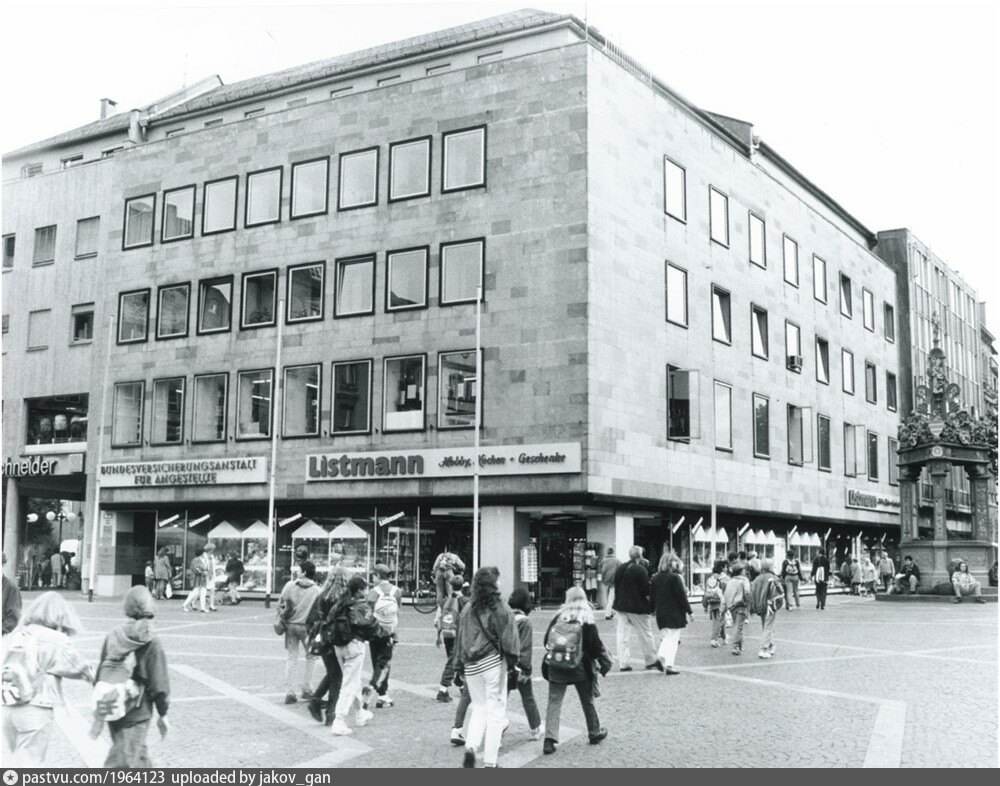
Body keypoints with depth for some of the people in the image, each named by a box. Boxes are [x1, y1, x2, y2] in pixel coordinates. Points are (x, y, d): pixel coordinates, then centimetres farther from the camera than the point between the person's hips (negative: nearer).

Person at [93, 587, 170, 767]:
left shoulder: (114, 635, -1)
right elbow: (159, 684, -10)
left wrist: (100, 709, 17)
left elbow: (101, 672, 6)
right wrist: (162, 714, 3)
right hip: (136, 713, -5)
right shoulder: (151, 643, -13)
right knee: (122, 762, -2)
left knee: (138, 754, 23)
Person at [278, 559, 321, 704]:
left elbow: (280, 604, 0)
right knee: (311, 657, 17)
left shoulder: (289, 585, -5)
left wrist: (283, 618, 13)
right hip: (307, 626, -2)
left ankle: (289, 693, 8)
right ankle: (307, 690, 17)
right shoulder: (316, 590, -10)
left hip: (290, 625, 2)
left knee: (291, 659, 10)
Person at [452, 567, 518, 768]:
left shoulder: (468, 608, 5)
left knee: (479, 708, 19)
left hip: (471, 665, 4)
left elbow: (460, 638, 10)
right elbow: (508, 638, -9)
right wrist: (512, 661, 1)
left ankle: (471, 747, -2)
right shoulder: (500, 608, -8)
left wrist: (460, 666, 17)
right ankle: (490, 762, 6)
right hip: (493, 663, -4)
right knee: (495, 710, 5)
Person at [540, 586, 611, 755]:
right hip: (580, 669, -1)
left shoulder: (557, 618, -1)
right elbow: (596, 646, -6)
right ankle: (595, 733, 34)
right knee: (588, 702, 18)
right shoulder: (587, 622, -9)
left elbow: (547, 641, 5)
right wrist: (605, 662, 10)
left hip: (555, 669, 1)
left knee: (554, 702, 5)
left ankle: (550, 739, -6)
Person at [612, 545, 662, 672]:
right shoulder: (641, 570, -12)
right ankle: (651, 660, 19)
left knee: (623, 636, 6)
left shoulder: (621, 569, 6)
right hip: (637, 607, -5)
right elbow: (646, 591, -12)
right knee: (645, 634, 9)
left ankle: (623, 663, 4)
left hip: (621, 606, 5)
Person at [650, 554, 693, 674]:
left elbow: (652, 596, 11)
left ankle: (662, 657, 2)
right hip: (674, 613, -6)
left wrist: (654, 610, 21)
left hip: (660, 613, 6)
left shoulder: (655, 578, 7)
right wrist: (689, 611, -6)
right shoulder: (675, 578, -12)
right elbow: (682, 596, -12)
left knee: (665, 638, 17)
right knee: (672, 638, -2)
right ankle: (669, 665, -7)